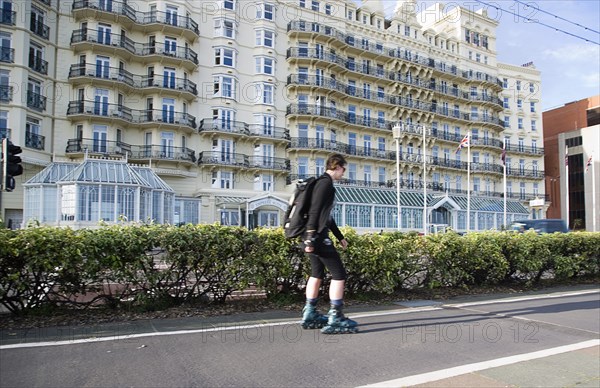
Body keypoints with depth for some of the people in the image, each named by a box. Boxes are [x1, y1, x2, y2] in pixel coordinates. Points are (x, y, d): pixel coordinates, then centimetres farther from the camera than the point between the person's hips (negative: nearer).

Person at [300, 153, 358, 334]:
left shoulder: (325, 183, 20)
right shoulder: (325, 182, -10)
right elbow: (315, 211, -20)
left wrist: (340, 237, 29)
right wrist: (311, 238, -24)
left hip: (315, 236, 10)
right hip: (317, 236, -10)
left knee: (317, 274, 15)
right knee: (339, 273, -5)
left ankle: (309, 315, 21)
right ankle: (335, 319, -3)